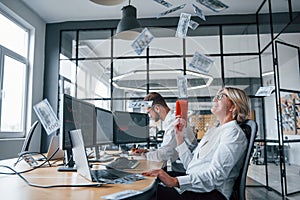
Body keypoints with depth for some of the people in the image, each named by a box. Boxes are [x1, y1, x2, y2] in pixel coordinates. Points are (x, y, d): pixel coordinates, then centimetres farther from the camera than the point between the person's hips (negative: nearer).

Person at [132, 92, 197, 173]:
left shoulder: (174, 123, -21)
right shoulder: (170, 120, 12)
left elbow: (163, 155, -25)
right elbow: (166, 152, 16)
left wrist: (143, 155, -9)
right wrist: (146, 152, 6)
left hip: (183, 172, -9)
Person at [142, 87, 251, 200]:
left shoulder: (234, 133, -5)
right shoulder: (212, 131, 21)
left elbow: (215, 176, -18)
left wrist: (175, 181, -27)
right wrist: (179, 135, 12)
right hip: (192, 188, 7)